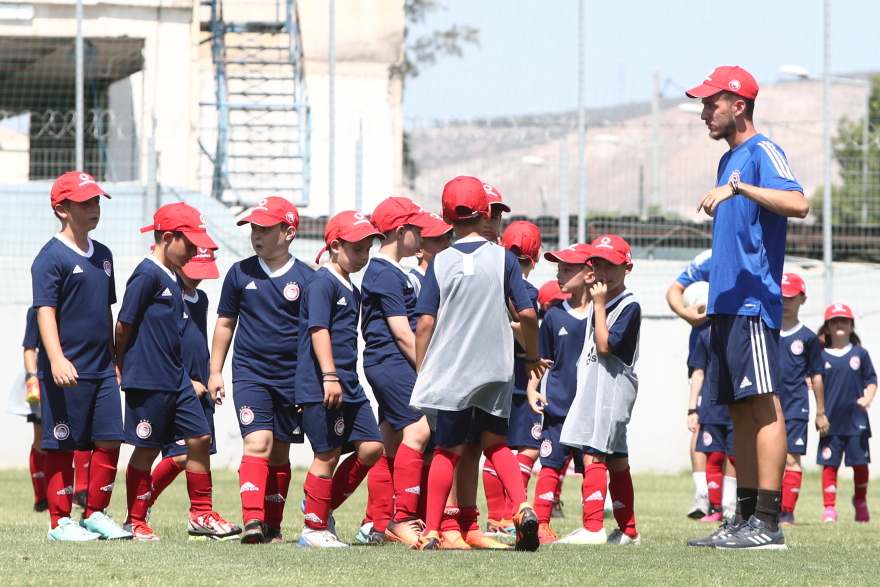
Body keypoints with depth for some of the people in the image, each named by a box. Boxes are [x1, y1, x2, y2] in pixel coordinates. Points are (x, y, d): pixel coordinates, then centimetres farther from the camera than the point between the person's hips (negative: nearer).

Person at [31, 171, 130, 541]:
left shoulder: (102, 255, 14)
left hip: (102, 371, 7)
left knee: (110, 441, 4)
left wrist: (114, 358, 24)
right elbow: (45, 311, -17)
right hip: (66, 372, -7)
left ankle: (95, 514, 16)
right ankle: (60, 522, 6)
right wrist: (56, 359, -29)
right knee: (62, 446, -1)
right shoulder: (52, 257, -9)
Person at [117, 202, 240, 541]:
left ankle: (201, 516, 11)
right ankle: (135, 522, 9)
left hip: (176, 379, 9)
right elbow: (124, 325, -12)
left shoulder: (174, 279, 14)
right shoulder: (147, 276, -14)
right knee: (147, 449, -1)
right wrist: (122, 370, -3)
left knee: (199, 437, 4)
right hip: (148, 381, -9)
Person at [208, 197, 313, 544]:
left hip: (291, 378, 1)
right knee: (258, 442, -17)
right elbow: (225, 323, 12)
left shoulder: (305, 278, -1)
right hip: (249, 373, -1)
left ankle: (272, 525, 18)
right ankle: (252, 520, -25)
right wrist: (215, 371, 10)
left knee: (280, 451, 9)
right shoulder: (240, 273, 3)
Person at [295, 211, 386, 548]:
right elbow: (319, 330, -18)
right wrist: (329, 376, -24)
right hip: (320, 388, -9)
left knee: (371, 447, 2)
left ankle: (323, 506, 14)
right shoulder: (323, 283, -10)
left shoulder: (351, 289, 19)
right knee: (328, 454, -6)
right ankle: (314, 529, 3)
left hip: (348, 386, 9)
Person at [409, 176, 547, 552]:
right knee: (495, 443, 15)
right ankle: (522, 506, -7)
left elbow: (425, 323, -5)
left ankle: (431, 531, 5)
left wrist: (421, 374, 3)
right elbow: (527, 314, -5)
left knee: (447, 450, 7)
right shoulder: (503, 258, -2)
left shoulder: (440, 263, -2)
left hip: (449, 374, -1)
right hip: (496, 372, 1)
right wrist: (532, 357, 12)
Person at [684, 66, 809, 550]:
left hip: (754, 301, -10)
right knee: (740, 409, 9)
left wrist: (739, 187, -31)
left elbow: (798, 204, -26)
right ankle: (745, 519, 11)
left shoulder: (763, 153, -8)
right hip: (727, 304, 10)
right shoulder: (728, 160, 21)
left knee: (763, 403, -13)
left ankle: (768, 522, -18)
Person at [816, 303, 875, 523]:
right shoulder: (822, 356, 4)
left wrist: (868, 398, -10)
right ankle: (829, 507, 2)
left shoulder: (860, 354, 6)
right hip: (831, 420, -1)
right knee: (829, 464, -3)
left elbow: (871, 381, 7)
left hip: (856, 421, 1)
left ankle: (860, 502, 24)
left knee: (860, 463, 3)